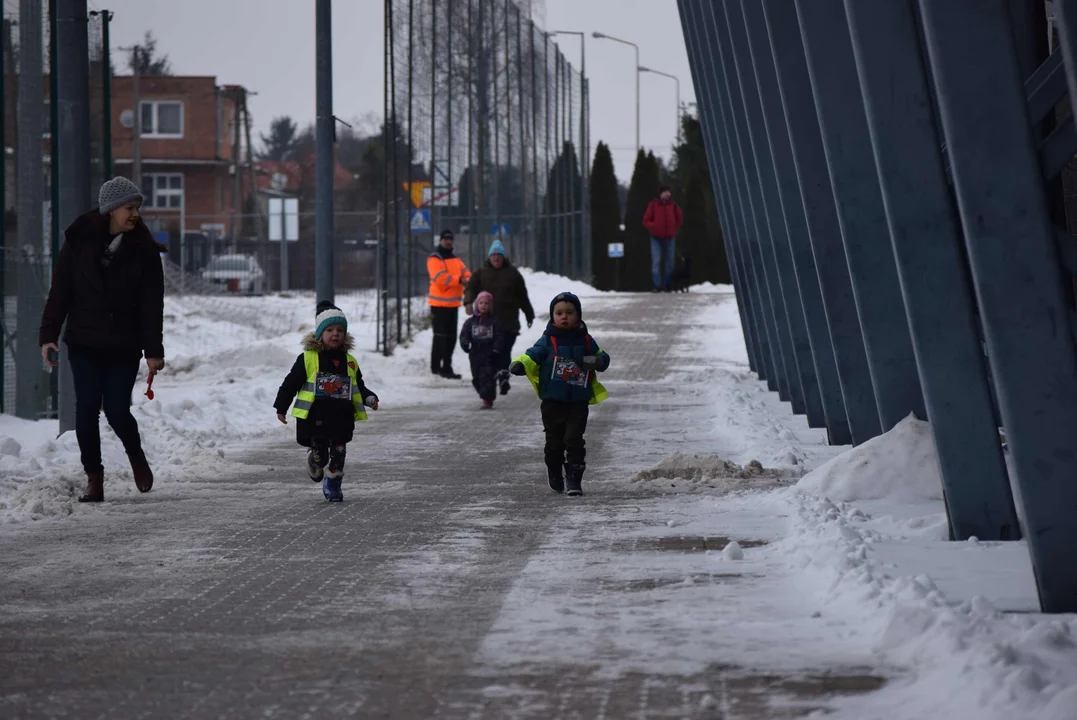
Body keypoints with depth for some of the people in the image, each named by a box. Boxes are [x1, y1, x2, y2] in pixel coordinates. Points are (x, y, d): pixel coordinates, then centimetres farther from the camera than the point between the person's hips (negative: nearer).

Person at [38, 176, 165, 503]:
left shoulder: (143, 249, -2)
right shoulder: (79, 241, -3)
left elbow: (152, 304, -1)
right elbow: (60, 291, 0)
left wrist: (153, 350, -7)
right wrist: (48, 335, -7)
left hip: (124, 346, -1)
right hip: (84, 343, 1)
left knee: (117, 410, -6)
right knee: (87, 410, -4)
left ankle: (137, 458, 24)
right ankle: (93, 478, 7)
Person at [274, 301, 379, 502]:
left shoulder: (349, 362, 8)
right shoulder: (307, 359, -4)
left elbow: (358, 387, 15)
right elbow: (291, 384, -1)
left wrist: (369, 398, -4)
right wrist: (281, 408, -1)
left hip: (341, 418, 3)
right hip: (315, 416, -3)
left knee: (338, 453, 4)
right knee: (318, 453, 3)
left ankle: (333, 485, 19)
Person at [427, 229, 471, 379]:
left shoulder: (456, 260, 17)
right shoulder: (434, 259, -9)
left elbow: (466, 274, 7)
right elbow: (440, 277, -24)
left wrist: (467, 281, -16)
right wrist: (459, 280, -28)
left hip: (453, 303, 8)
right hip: (439, 304, -8)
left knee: (451, 337, 11)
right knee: (440, 336, -8)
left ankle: (446, 366, 18)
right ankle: (436, 366, -6)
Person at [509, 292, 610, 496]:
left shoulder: (585, 341, 7)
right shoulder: (548, 341, 0)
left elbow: (602, 358, 15)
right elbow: (532, 355, -11)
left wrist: (595, 361, -10)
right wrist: (520, 364, -32)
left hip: (578, 402, 0)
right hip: (553, 401, 0)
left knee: (574, 439, -9)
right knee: (554, 441, 6)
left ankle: (574, 479, -5)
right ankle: (555, 478, 25)